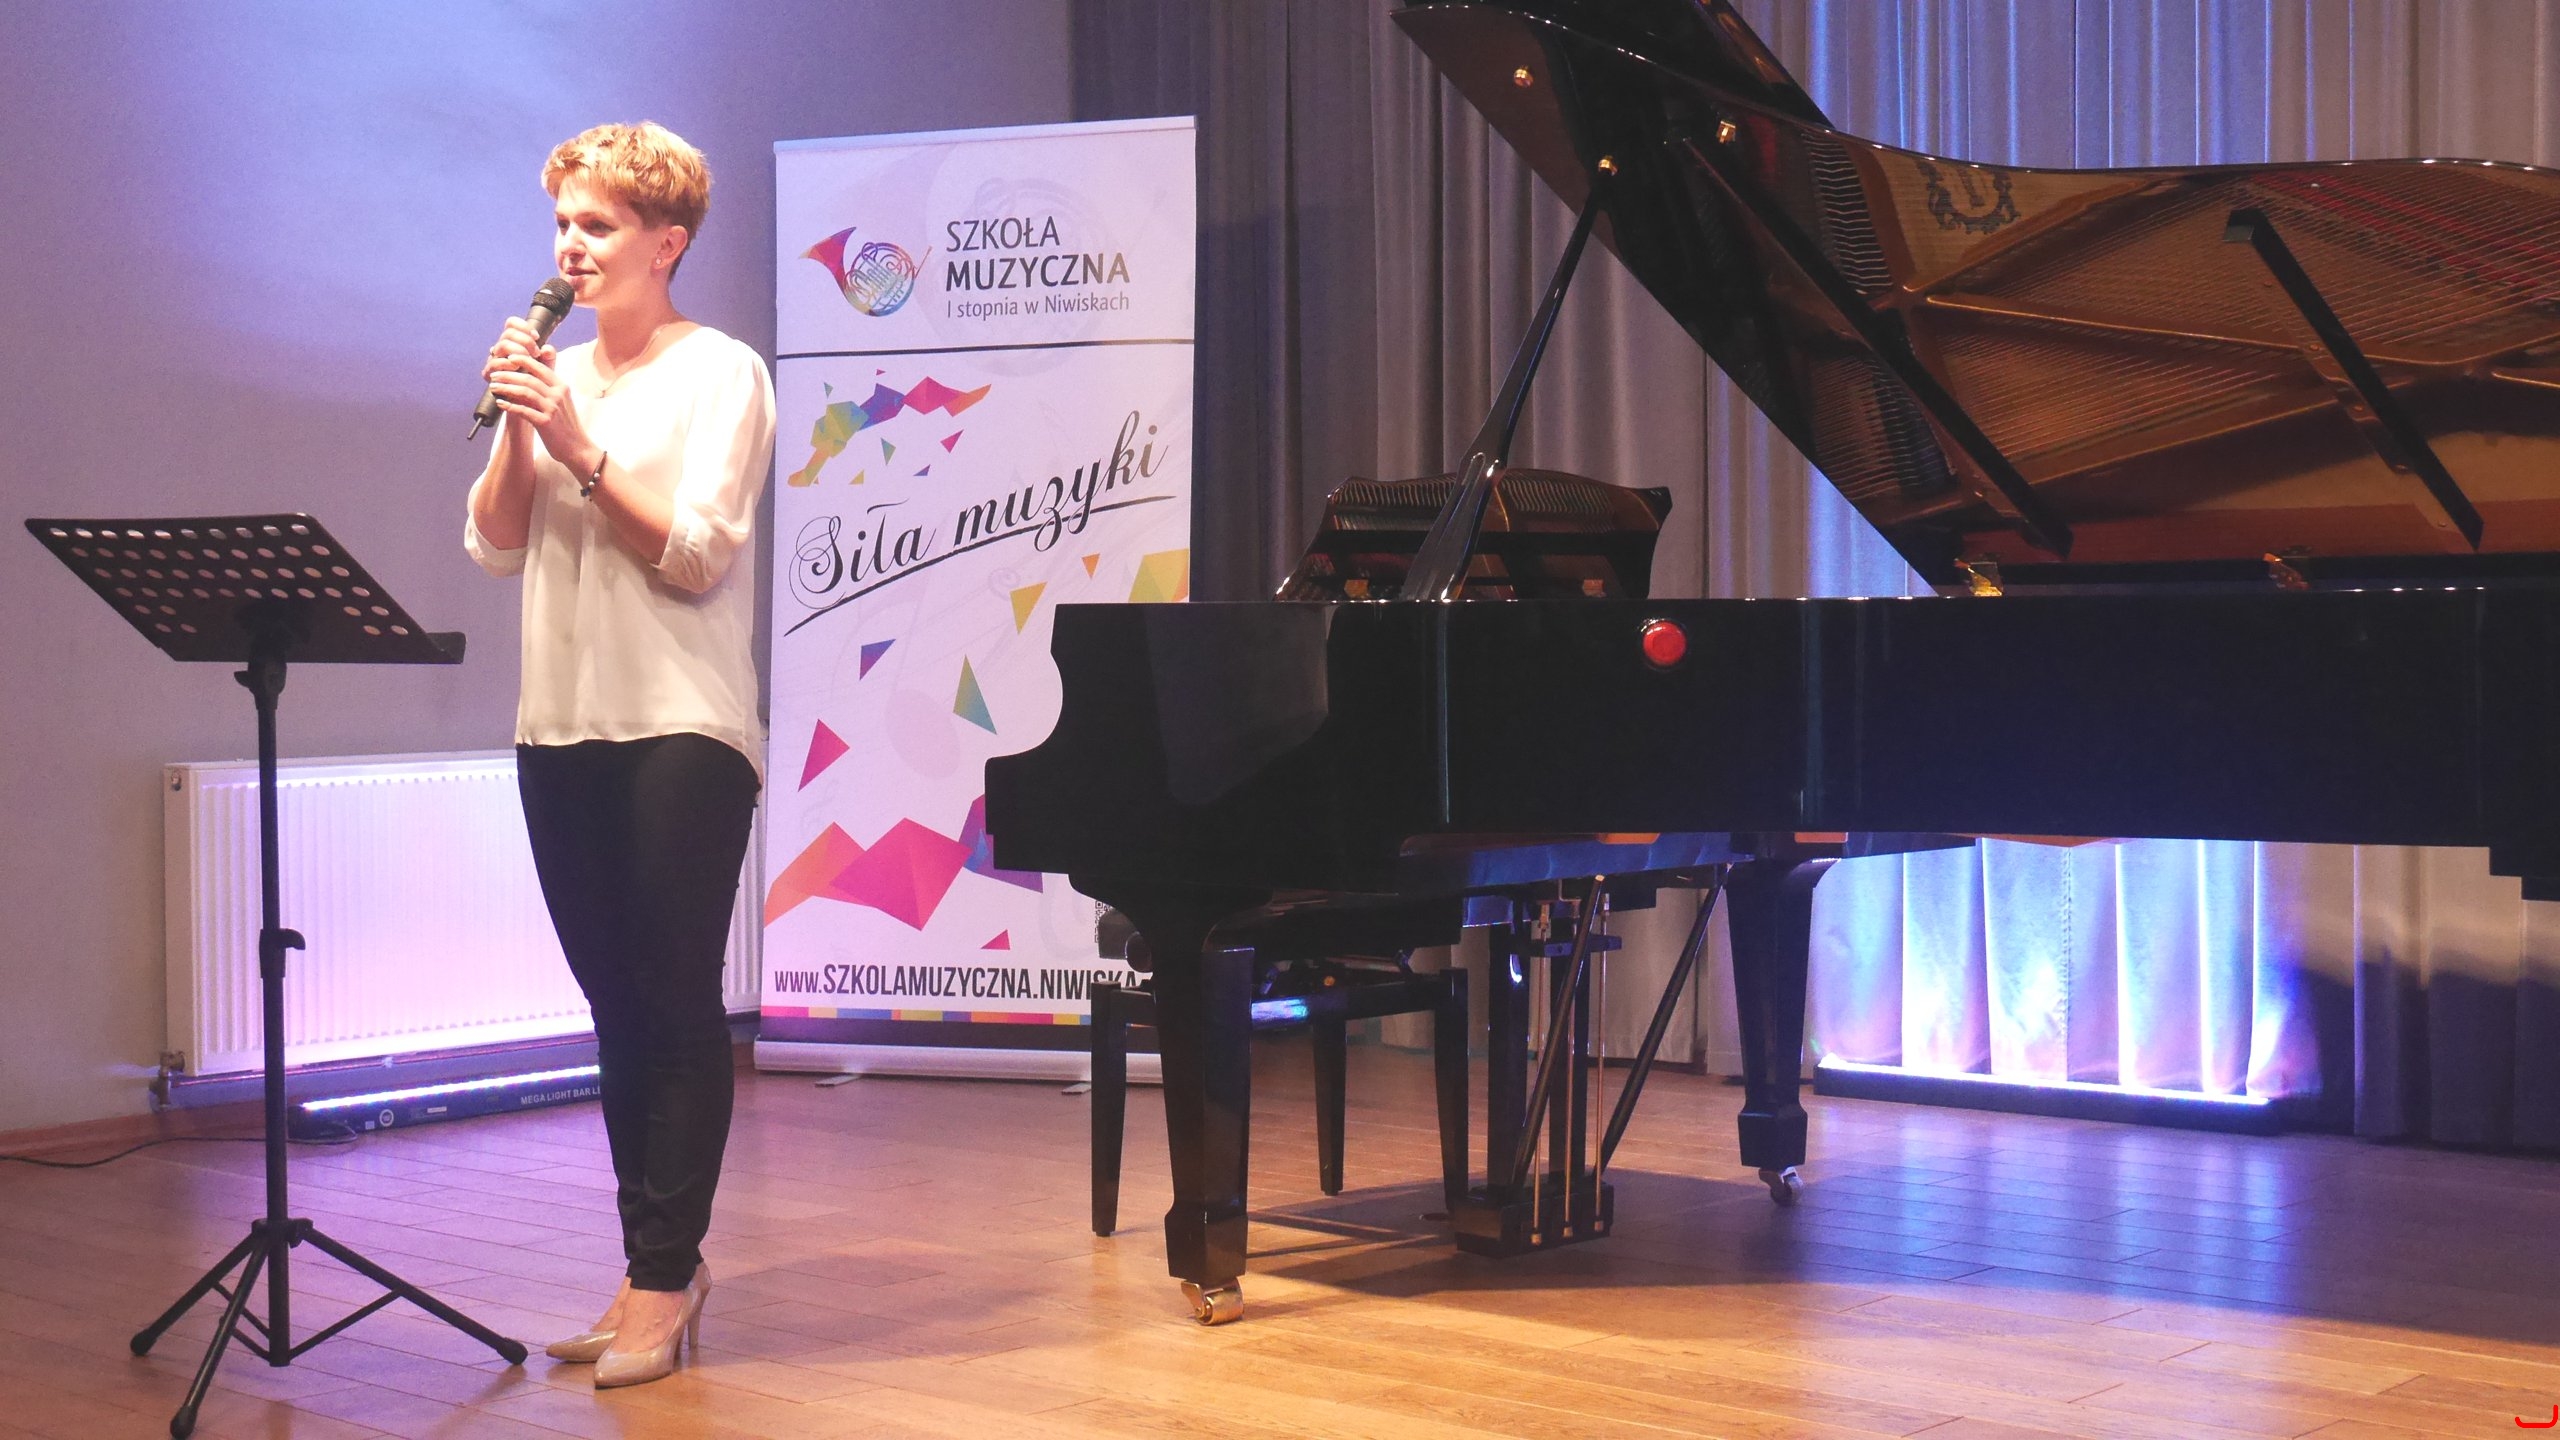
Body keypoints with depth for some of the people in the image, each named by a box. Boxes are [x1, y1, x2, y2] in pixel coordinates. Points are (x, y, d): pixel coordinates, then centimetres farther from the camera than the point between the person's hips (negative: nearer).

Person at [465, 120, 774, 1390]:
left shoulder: (720, 374, -2)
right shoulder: (556, 375, 15)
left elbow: (697, 554, -12)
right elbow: (494, 548, 9)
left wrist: (580, 450, -16)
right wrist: (514, 432, -4)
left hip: (682, 729, -6)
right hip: (562, 727, 6)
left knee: (677, 1004, -5)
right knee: (616, 1004, 10)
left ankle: (662, 1278, 1)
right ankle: (659, 1263, 18)